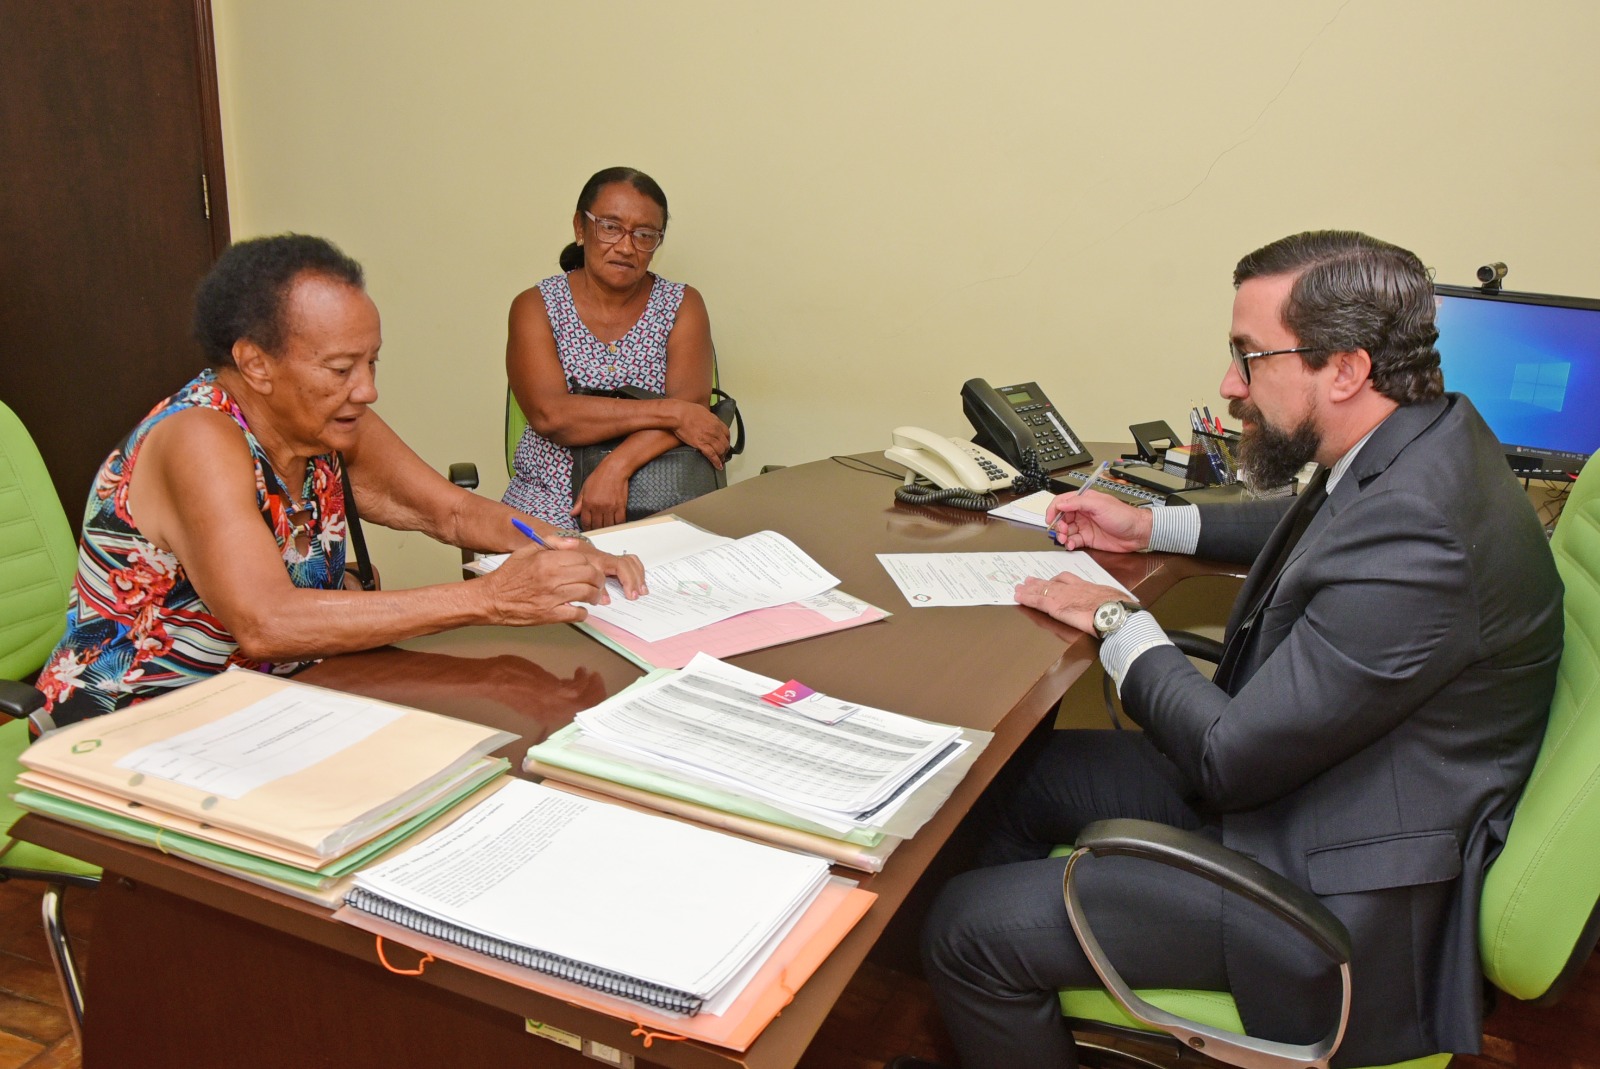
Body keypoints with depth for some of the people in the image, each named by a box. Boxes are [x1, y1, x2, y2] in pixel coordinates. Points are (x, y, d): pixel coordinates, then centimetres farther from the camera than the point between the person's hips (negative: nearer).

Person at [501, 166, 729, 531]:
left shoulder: (682, 306, 7)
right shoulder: (535, 307, 2)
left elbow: (692, 404, -9)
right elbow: (549, 415, -13)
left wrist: (616, 467, -24)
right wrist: (671, 413, -18)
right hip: (548, 510, -1)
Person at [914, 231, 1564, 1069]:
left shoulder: (1408, 543, -33)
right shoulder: (1425, 436, -2)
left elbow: (1231, 756, -25)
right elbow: (1317, 528, 22)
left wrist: (1119, 624, -10)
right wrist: (1152, 526, 14)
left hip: (1343, 900, -10)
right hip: (1292, 772, 10)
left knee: (967, 929, -12)